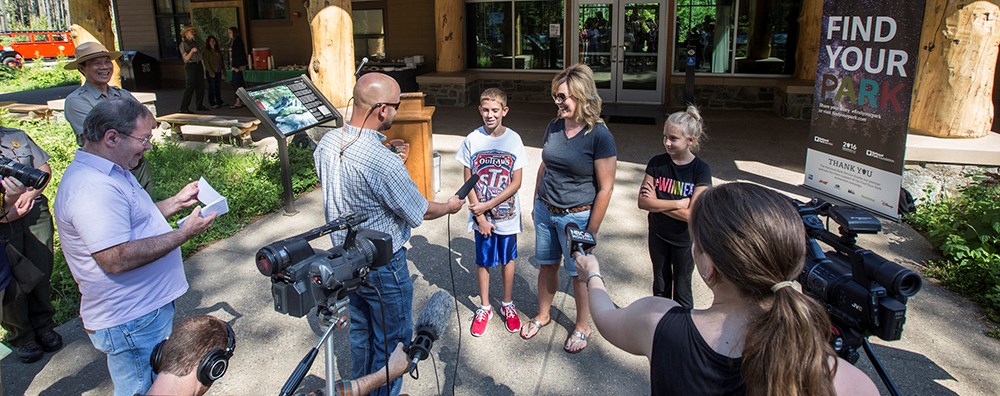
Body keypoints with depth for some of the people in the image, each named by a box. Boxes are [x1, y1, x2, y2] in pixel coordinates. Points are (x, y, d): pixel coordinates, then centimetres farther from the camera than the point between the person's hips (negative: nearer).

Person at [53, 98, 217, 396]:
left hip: (145, 308, 10)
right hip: (131, 323, -10)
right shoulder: (92, 189, -26)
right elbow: (116, 259, -31)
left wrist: (177, 202, 11)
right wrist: (184, 233, -26)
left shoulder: (108, 172, 10)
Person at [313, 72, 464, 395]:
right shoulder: (384, 162, -31)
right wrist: (450, 206, 3)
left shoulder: (326, 144, -7)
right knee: (392, 340, 13)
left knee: (359, 332, 25)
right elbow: (419, 212, -17)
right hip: (383, 266, -8)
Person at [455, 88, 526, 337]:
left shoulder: (514, 140, -9)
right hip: (481, 216, 0)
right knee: (483, 262, 13)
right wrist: (480, 217, -10)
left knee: (507, 260, 15)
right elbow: (469, 182, -5)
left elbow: (516, 183, -9)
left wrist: (488, 205, -15)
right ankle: (484, 307, 31)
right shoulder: (472, 140, -8)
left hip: (507, 216, 0)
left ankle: (507, 304, 35)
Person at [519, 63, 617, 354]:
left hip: (576, 216, -5)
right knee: (546, 265, 19)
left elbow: (605, 188, -16)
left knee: (579, 273, 10)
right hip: (545, 211, 6)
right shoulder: (554, 128, 0)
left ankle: (583, 326, 32)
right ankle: (543, 315, 41)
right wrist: (536, 204, 16)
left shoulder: (599, 136, -18)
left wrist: (591, 231, -14)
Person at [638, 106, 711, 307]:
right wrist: (679, 203, -22)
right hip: (658, 235, 3)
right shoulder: (657, 163, -10)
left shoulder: (701, 170, -18)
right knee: (660, 286, 20)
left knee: (682, 289, 14)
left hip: (684, 240, -3)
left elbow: (691, 214, -24)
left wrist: (657, 203, -19)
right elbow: (642, 202, -16)